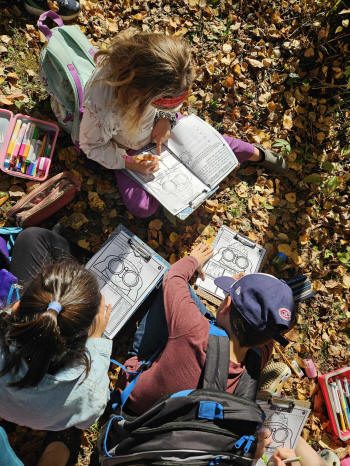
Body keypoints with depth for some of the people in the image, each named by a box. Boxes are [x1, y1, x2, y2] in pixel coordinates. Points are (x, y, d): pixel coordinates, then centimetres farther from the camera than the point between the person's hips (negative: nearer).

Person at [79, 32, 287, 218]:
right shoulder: (102, 105, -43)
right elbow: (91, 145, -21)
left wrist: (166, 117, -21)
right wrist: (128, 163, -31)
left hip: (159, 124, 4)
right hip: (127, 148, -3)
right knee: (142, 208, -17)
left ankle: (257, 154, 23)